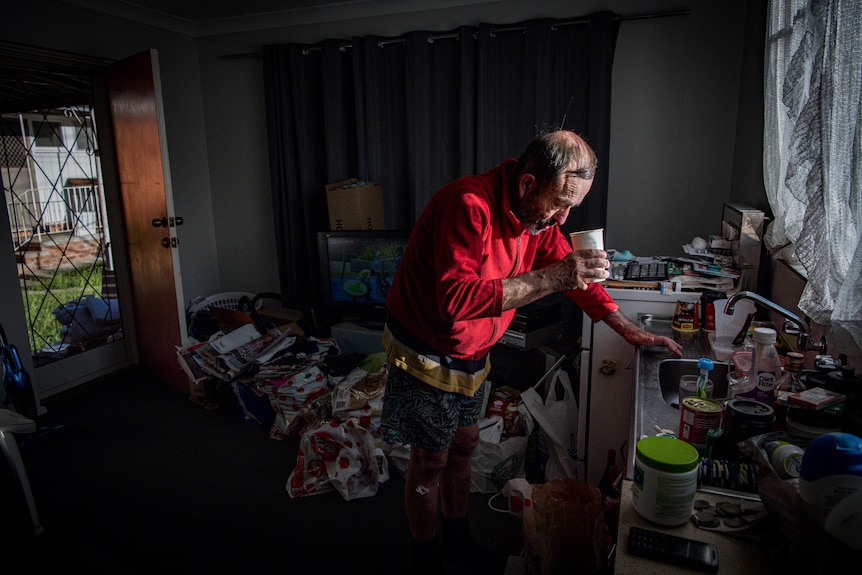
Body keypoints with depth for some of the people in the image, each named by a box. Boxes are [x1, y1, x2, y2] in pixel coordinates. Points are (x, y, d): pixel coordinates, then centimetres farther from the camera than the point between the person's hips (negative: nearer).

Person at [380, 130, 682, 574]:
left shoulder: (539, 212, -4)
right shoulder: (469, 205, -31)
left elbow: (571, 270, 8)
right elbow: (456, 300, -41)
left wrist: (630, 331, 4)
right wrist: (552, 278, -42)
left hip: (470, 354, 8)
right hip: (425, 352, -8)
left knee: (463, 444, 19)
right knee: (430, 460, 6)